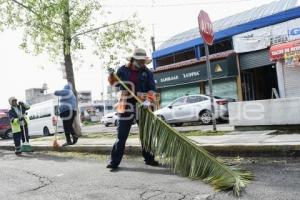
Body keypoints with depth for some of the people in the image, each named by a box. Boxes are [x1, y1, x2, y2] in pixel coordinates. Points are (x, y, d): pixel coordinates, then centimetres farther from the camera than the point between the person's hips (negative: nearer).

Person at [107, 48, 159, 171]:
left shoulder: (147, 73, 5)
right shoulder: (123, 70, 5)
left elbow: (152, 88, -3)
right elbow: (115, 83, 17)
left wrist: (148, 100, -20)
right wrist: (111, 75, -3)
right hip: (127, 106, -1)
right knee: (121, 135, -1)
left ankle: (149, 159, 24)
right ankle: (114, 162, 7)